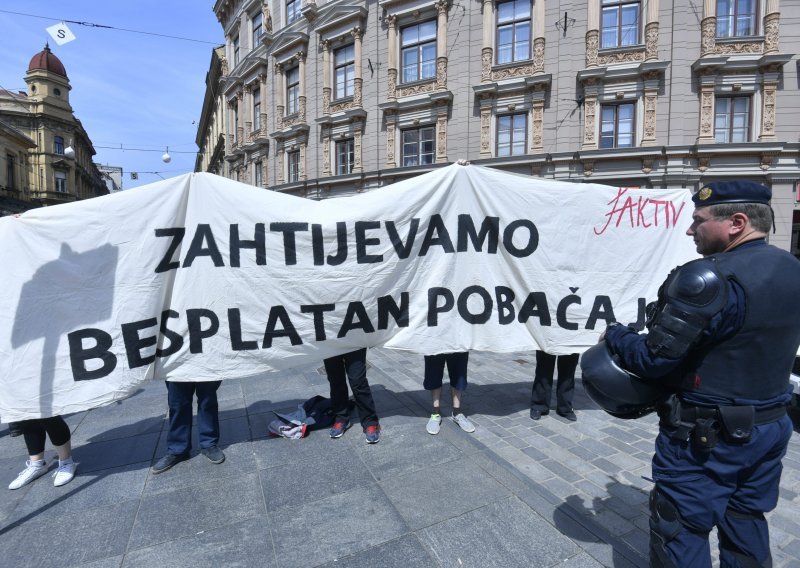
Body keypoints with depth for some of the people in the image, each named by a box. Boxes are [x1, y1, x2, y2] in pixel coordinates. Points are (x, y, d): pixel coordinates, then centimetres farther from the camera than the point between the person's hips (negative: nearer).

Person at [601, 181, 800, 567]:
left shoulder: (712, 278, -25)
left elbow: (653, 358, -24)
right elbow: (750, 346, 12)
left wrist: (614, 335, -6)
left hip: (705, 436, -8)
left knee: (680, 533, 9)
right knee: (746, 527, 25)